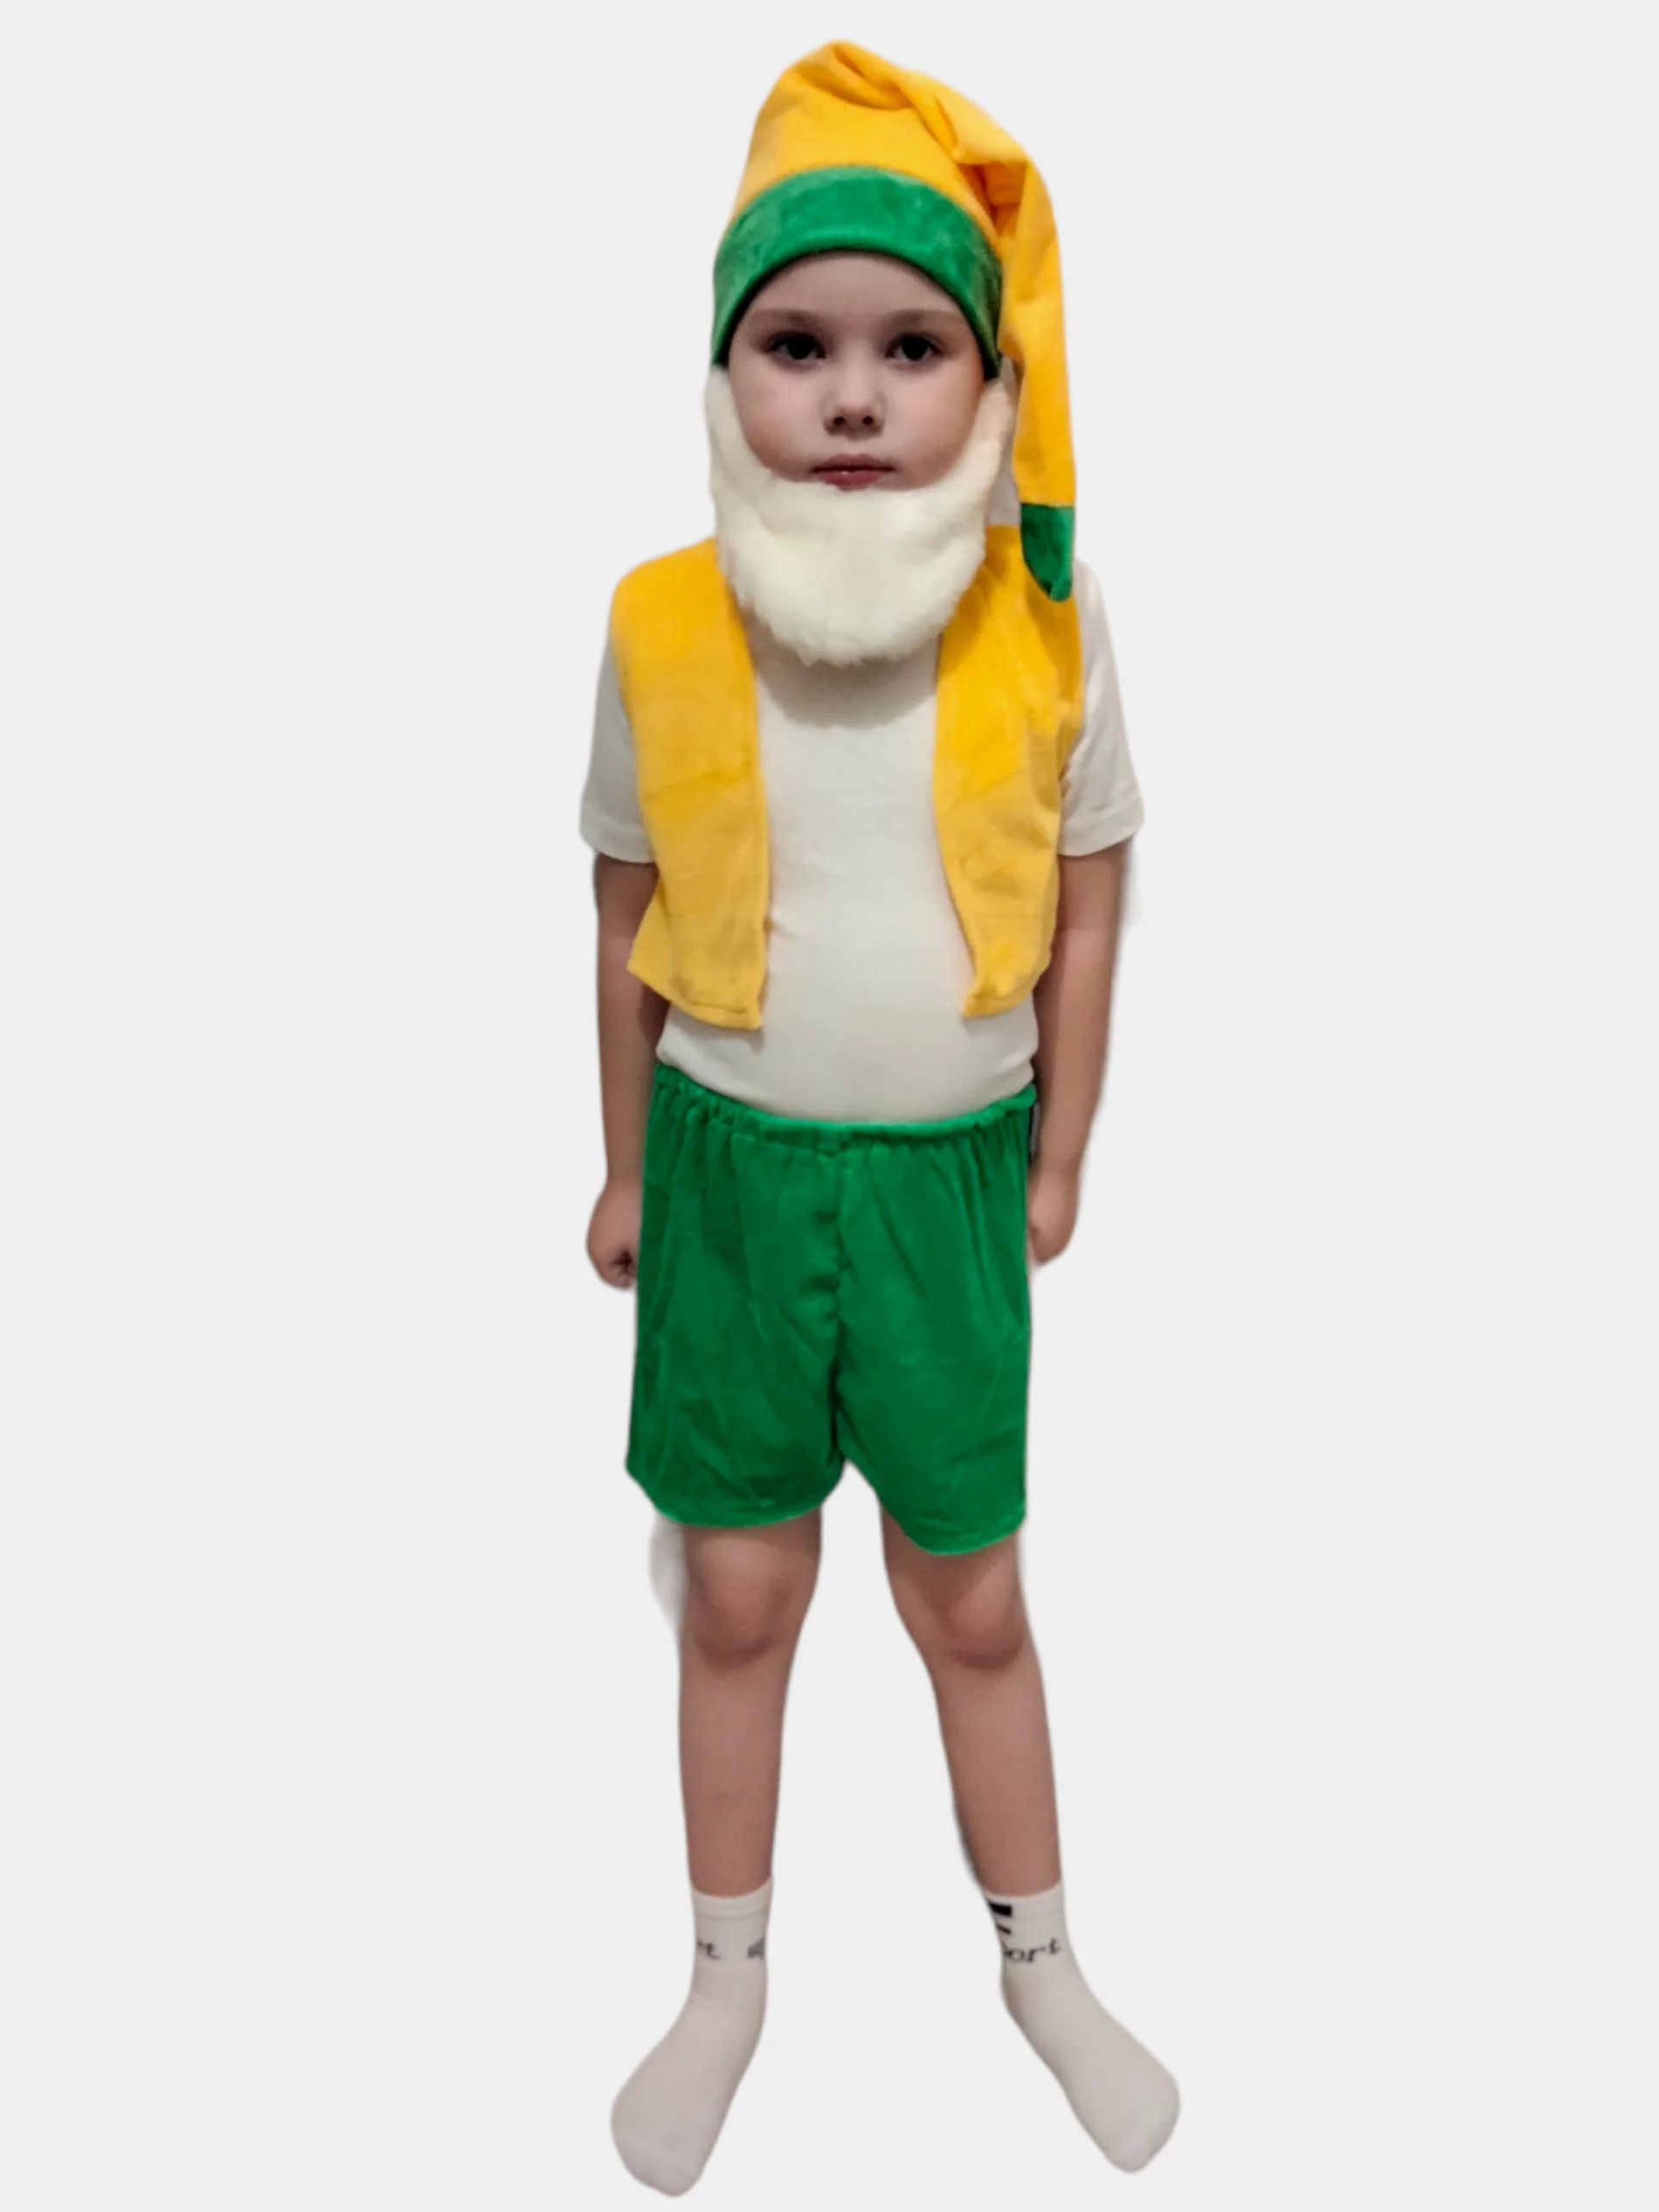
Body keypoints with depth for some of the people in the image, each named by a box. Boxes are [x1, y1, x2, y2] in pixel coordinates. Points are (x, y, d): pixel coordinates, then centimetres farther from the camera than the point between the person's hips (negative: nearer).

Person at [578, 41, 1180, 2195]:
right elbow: (629, 921, 0)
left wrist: (1056, 1166, 3)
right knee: (741, 1597, 13)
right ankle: (729, 1981, 36)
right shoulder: (658, 626, -10)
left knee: (974, 1601, 12)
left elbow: (1083, 910, 0)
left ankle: (1042, 1961, 38)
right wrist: (628, 1169, 6)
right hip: (733, 1164, 1)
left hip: (948, 1167, 0)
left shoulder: (1050, 631, -10)